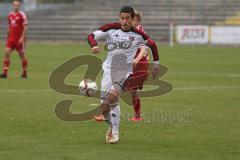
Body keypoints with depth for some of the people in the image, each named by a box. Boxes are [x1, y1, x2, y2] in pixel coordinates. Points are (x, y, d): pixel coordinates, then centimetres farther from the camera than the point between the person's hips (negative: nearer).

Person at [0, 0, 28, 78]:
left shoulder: (22, 15, -8)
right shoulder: (10, 15, 11)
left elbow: (25, 27, -12)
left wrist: (22, 38, -18)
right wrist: (7, 38, 18)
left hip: (19, 39, -5)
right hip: (11, 38, 5)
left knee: (22, 55, 4)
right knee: (7, 53, -7)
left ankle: (24, 73, 17)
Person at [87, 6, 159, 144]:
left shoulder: (137, 34, 1)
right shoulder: (111, 29, 1)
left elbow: (152, 45, 16)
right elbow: (92, 35, 0)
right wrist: (94, 45, -22)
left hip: (125, 71, -2)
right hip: (109, 70, 2)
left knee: (113, 94, -31)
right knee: (104, 107, -4)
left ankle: (115, 133, -18)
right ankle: (111, 127, 30)